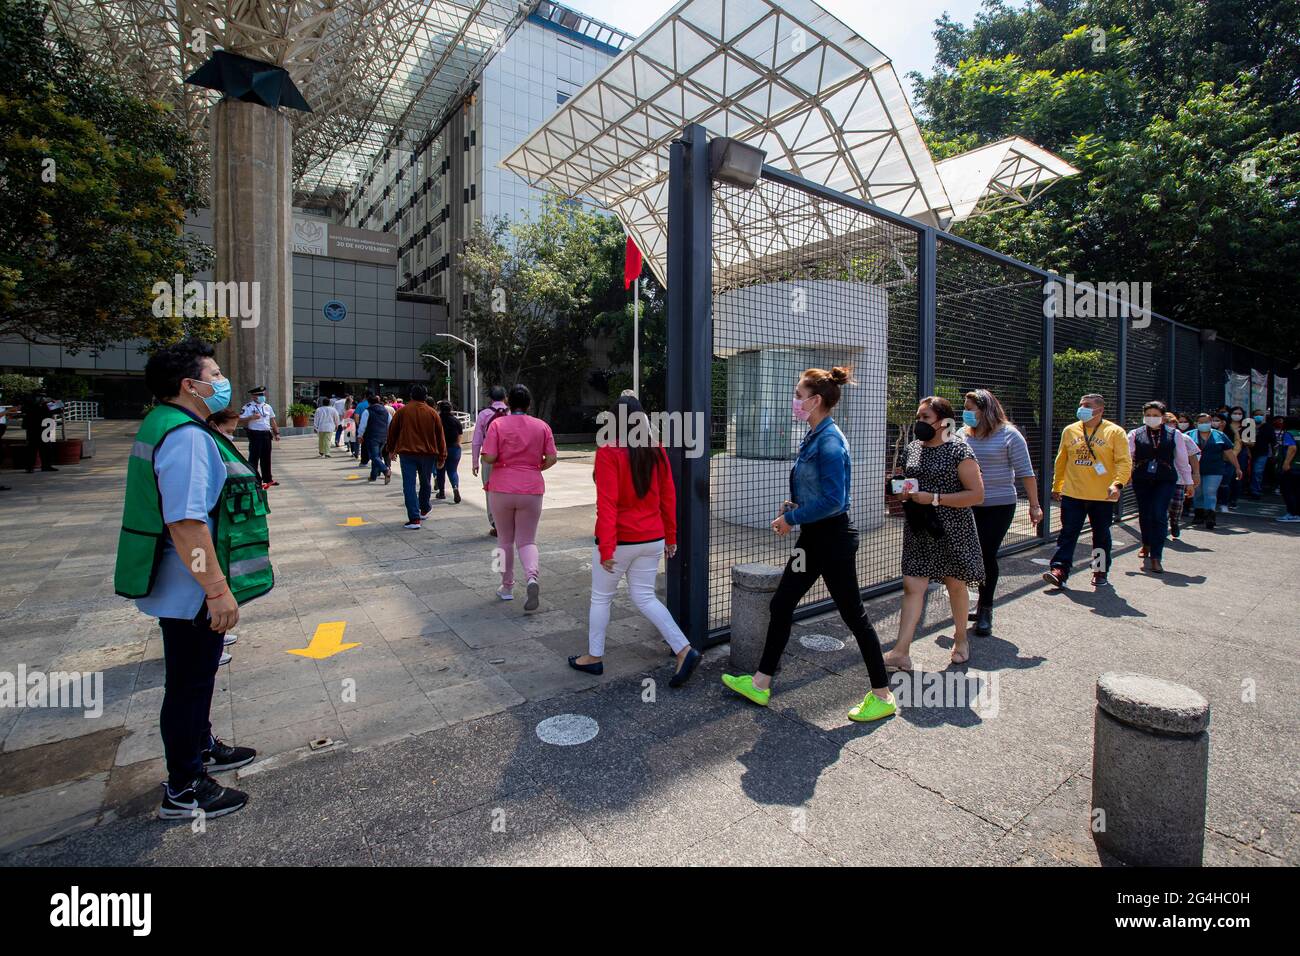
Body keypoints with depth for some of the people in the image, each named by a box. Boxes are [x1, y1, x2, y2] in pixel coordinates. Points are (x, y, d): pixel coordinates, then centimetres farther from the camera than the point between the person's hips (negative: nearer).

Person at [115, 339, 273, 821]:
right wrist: (218, 590, -28)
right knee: (189, 682, 4)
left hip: (187, 588, 11)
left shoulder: (165, 425, 12)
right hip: (192, 591, -11)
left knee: (195, 675, 25)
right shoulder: (186, 437, -24)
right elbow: (186, 523, -31)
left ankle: (201, 749, 44)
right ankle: (183, 790, 21)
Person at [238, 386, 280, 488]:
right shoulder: (248, 407, -6)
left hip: (267, 434, 6)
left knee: (266, 458, 13)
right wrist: (251, 417, -24)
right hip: (255, 435, -6)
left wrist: (276, 433, 14)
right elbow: (240, 421, -9)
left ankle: (268, 479, 23)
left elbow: (272, 421, 18)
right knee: (254, 458, -3)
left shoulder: (267, 406, 12)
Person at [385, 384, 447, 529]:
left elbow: (392, 432, 8)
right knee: (426, 483, 19)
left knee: (409, 485, -2)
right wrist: (441, 457, 10)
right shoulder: (432, 413, 2)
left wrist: (390, 450, 23)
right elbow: (440, 436, 4)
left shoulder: (402, 411, 0)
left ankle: (414, 518, -10)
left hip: (407, 453, -2)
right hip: (428, 453, 2)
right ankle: (424, 510, 37)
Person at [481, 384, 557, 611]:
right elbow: (552, 459, -3)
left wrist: (502, 458, 10)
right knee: (527, 541, 9)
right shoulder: (542, 426, 1)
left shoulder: (498, 424, -5)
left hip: (502, 489, -1)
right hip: (532, 490, 1)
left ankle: (507, 587, 25)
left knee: (506, 540, 16)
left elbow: (488, 458, -12)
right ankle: (532, 577, -17)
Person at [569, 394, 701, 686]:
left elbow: (607, 503, -19)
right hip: (652, 540, 6)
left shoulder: (608, 452, -14)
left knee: (601, 597, 13)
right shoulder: (657, 452, 3)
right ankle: (685, 650, 4)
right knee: (644, 597, 15)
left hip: (620, 540, -5)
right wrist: (670, 536, 15)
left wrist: (605, 548, -17)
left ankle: (594, 657, 27)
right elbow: (668, 497, 6)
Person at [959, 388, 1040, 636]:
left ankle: (985, 609, 13)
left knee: (987, 555, -3)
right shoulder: (962, 435, 4)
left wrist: (1034, 505, -7)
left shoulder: (1008, 435, -6)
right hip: (968, 506, 4)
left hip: (999, 506, -3)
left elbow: (1025, 473, -5)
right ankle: (984, 602, 25)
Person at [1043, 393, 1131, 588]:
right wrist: (1056, 486, 15)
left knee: (1101, 535, 12)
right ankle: (1060, 571, -2)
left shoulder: (1115, 432, -2)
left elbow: (1124, 462, -8)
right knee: (1068, 533, -1)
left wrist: (1118, 483, -23)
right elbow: (1061, 461, 13)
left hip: (1102, 497, -2)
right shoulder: (1070, 430, 7)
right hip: (1072, 494, 2)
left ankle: (1101, 572, 25)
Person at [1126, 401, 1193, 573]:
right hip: (1141, 481, 1)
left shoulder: (1173, 434, 6)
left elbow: (1182, 460, 11)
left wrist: (1188, 482, 14)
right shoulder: (1135, 434, 4)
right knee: (1144, 515, 11)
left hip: (1165, 481, -1)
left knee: (1159, 516, -10)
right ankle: (1146, 544, 38)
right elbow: (1127, 456, -3)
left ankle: (1156, 557, -4)